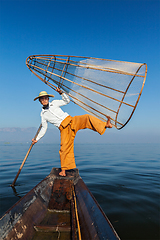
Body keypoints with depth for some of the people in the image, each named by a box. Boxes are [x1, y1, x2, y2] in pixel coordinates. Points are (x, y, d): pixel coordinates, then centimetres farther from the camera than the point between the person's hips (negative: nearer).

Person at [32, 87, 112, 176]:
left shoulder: (54, 103, 13)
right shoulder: (43, 114, 14)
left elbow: (67, 101, 8)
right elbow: (44, 128, 19)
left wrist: (61, 93, -7)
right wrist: (37, 139, 17)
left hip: (72, 121, 1)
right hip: (64, 129, -1)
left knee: (87, 117, -26)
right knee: (64, 148, -7)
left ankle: (105, 125, -31)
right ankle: (63, 170, 5)